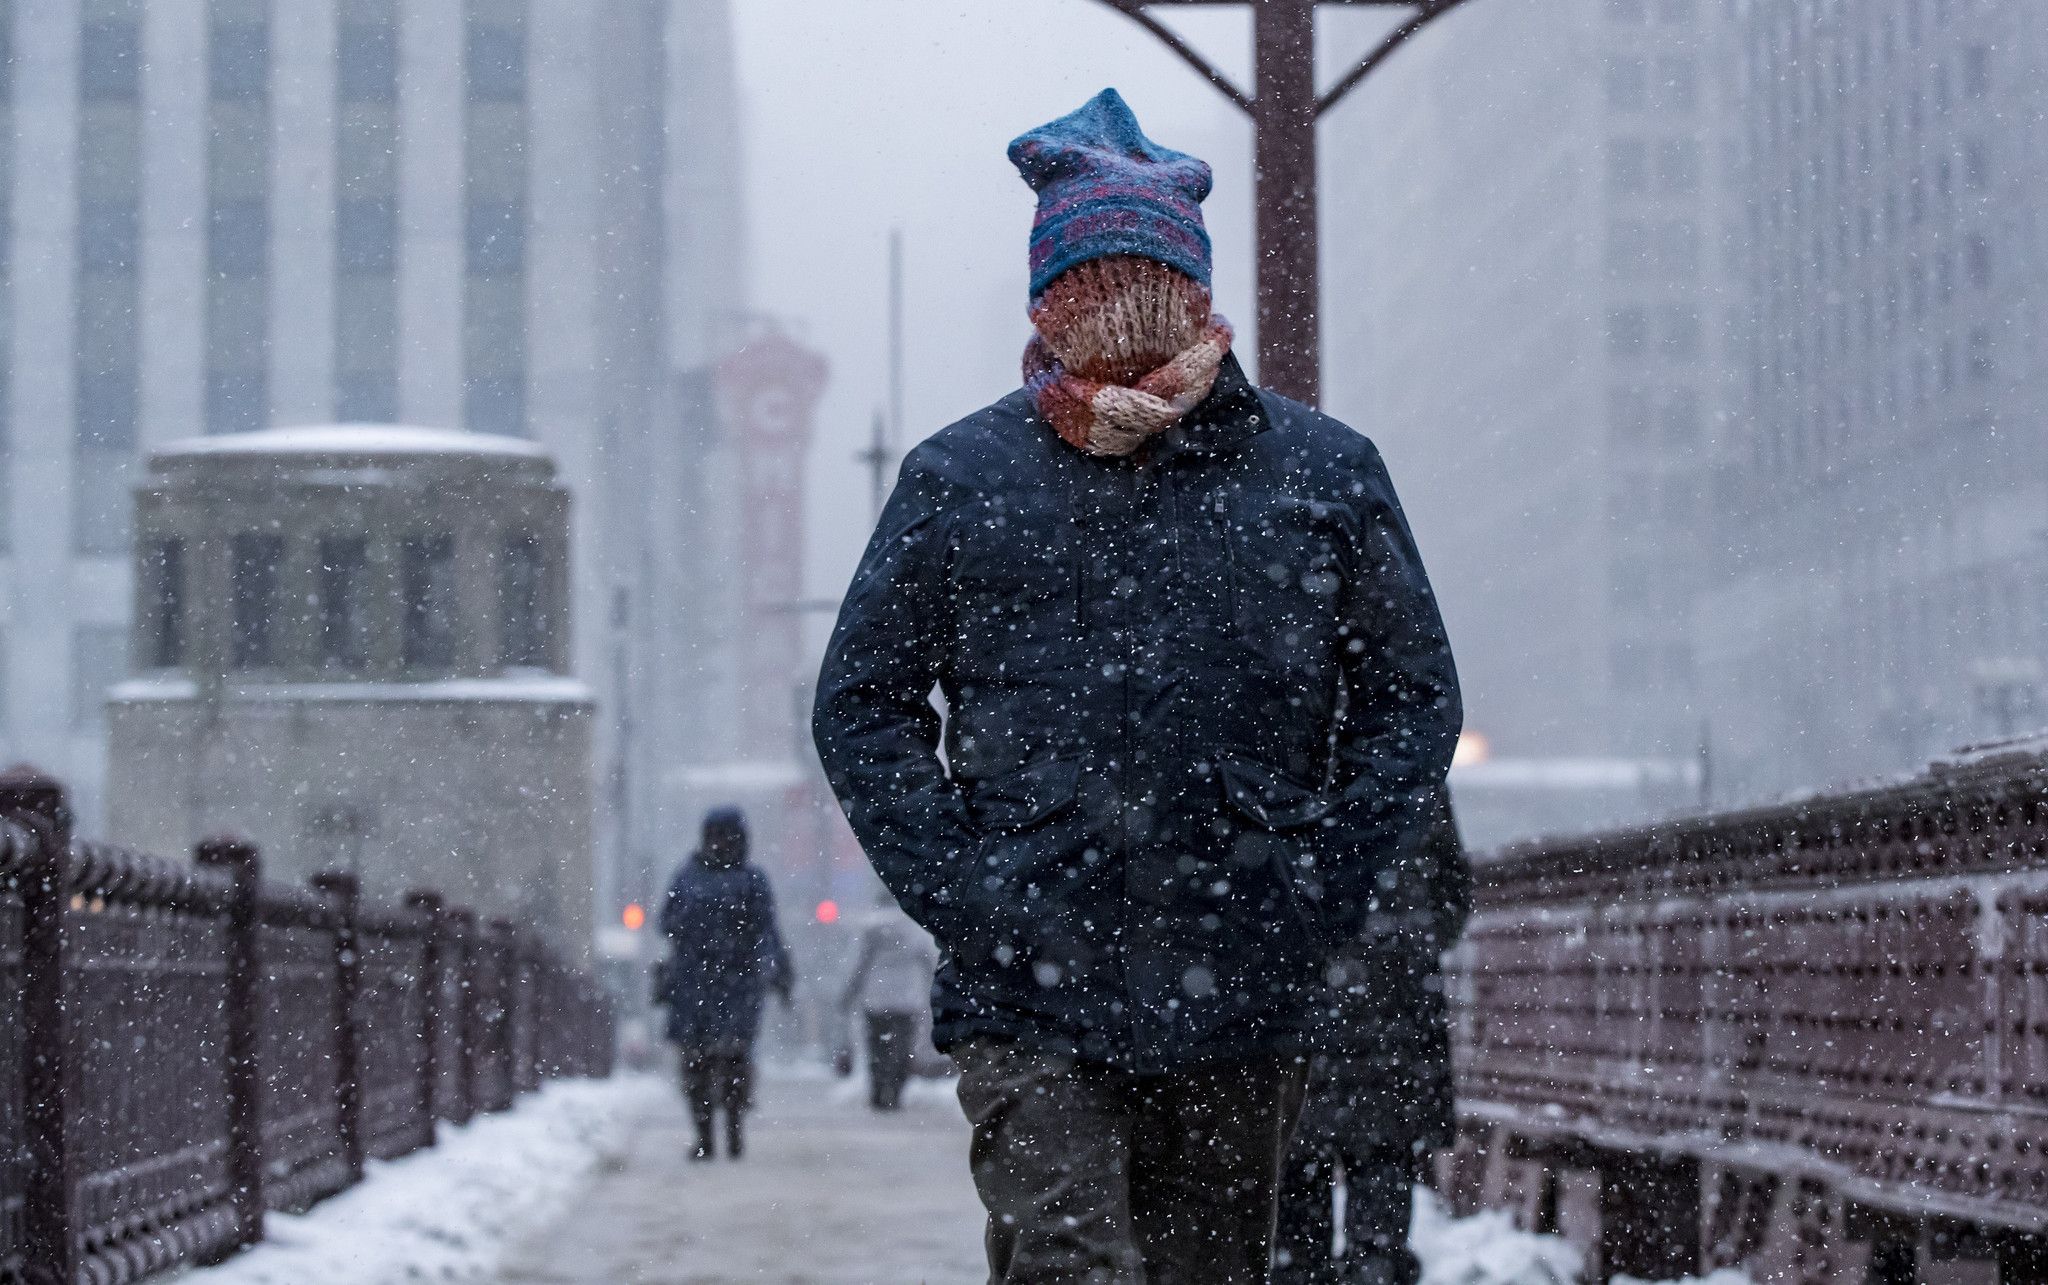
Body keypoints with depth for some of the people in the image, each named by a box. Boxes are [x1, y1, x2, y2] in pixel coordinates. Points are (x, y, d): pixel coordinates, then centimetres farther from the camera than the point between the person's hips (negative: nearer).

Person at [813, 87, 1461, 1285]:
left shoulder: (1322, 472, 6)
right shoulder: (960, 480, 5)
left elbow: (1415, 700, 11)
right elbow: (862, 704, 9)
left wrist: (1316, 893, -2)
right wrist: (962, 892, -4)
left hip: (1243, 1011, 2)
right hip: (1029, 999, -2)